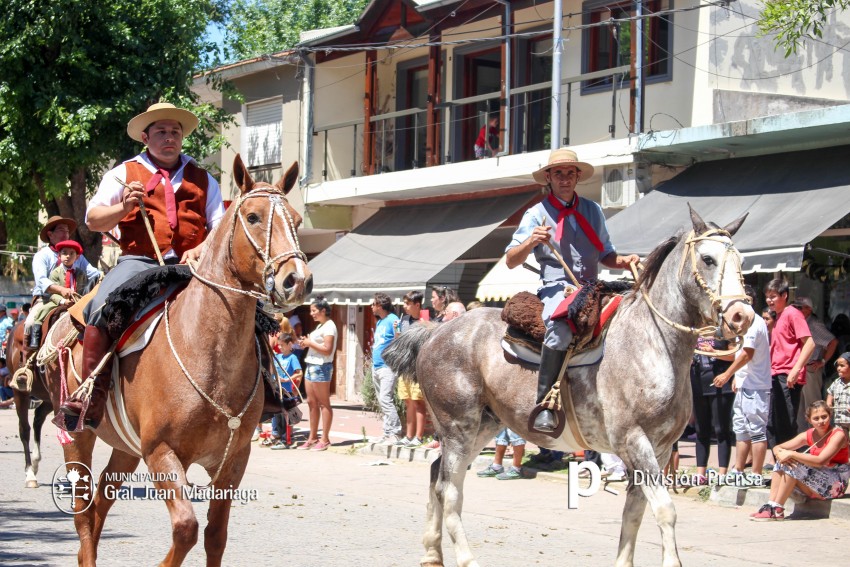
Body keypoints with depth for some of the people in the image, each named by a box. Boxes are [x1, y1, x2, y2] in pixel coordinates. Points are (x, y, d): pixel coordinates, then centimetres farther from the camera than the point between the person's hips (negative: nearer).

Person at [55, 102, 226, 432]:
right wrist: (123, 207, -11)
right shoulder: (124, 174, 15)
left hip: (191, 265, 2)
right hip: (138, 261, -2)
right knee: (103, 307, -32)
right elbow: (93, 220, 9)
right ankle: (90, 394, -27)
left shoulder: (202, 179, 21)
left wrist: (201, 250, -6)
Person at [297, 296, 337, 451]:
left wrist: (310, 343, -12)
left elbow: (327, 350, -19)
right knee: (312, 402, 9)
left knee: (323, 403, -6)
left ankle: (325, 439, -5)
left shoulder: (329, 326, -10)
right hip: (311, 365, 10)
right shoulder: (320, 326, 19)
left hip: (321, 367, -10)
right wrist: (306, 343, 8)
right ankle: (313, 438, 14)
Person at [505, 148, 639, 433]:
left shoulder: (593, 210, 18)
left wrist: (624, 261, 3)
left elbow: (605, 254, 25)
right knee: (561, 328, -38)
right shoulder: (536, 214, 6)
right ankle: (544, 405, -35)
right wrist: (531, 242, -18)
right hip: (557, 288, -6)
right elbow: (511, 261, 2)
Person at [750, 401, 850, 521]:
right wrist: (781, 454, -21)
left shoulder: (838, 435, -14)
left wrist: (791, 454, -28)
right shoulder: (809, 435, 6)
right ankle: (771, 505, -15)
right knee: (782, 463, -4)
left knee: (794, 467, -23)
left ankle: (777, 510, -21)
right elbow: (777, 448, 5)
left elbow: (821, 461, -28)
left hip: (835, 483, -7)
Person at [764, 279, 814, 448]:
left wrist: (796, 370, -22)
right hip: (775, 377, 9)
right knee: (771, 424, 9)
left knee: (786, 425, -9)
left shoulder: (792, 314, -8)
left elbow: (809, 343, -16)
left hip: (788, 377, -9)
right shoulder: (778, 317, 20)